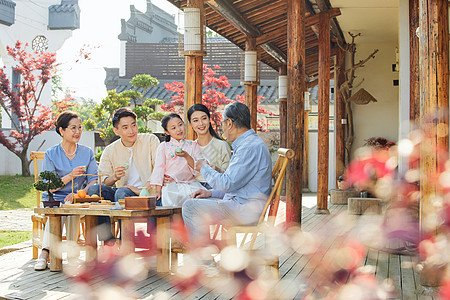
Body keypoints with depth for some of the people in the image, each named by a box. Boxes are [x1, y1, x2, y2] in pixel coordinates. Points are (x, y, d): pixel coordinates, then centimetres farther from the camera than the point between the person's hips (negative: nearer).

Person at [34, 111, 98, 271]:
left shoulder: (87, 153, 9)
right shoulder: (51, 154, 2)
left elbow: (94, 181, 1)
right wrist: (70, 176, -20)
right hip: (53, 199, -1)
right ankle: (45, 252, -33)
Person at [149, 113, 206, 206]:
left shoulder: (193, 145, 13)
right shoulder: (164, 147, 9)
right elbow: (159, 168, 5)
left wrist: (186, 156, -13)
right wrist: (158, 191, -4)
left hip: (190, 184, 2)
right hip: (171, 184, -2)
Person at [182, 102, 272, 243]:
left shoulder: (251, 147, -19)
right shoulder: (249, 143, 18)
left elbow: (227, 184, -22)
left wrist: (204, 168, -5)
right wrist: (211, 193, 11)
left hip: (247, 211, -11)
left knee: (190, 206, -15)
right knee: (195, 200, 18)